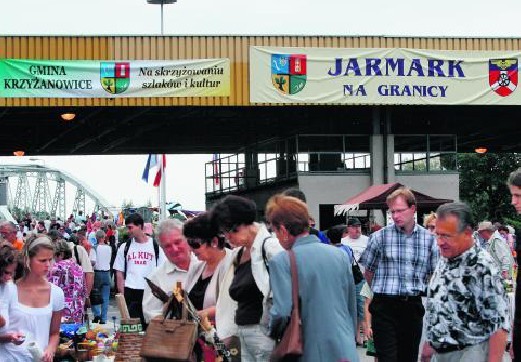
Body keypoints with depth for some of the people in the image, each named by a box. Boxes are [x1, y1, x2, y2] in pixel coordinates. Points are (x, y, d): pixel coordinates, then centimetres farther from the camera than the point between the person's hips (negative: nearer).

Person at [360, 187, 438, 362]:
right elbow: (368, 271, 7)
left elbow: (434, 274, 12)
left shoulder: (429, 239, 3)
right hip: (385, 307, -3)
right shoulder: (380, 237, -3)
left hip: (413, 307, 3)